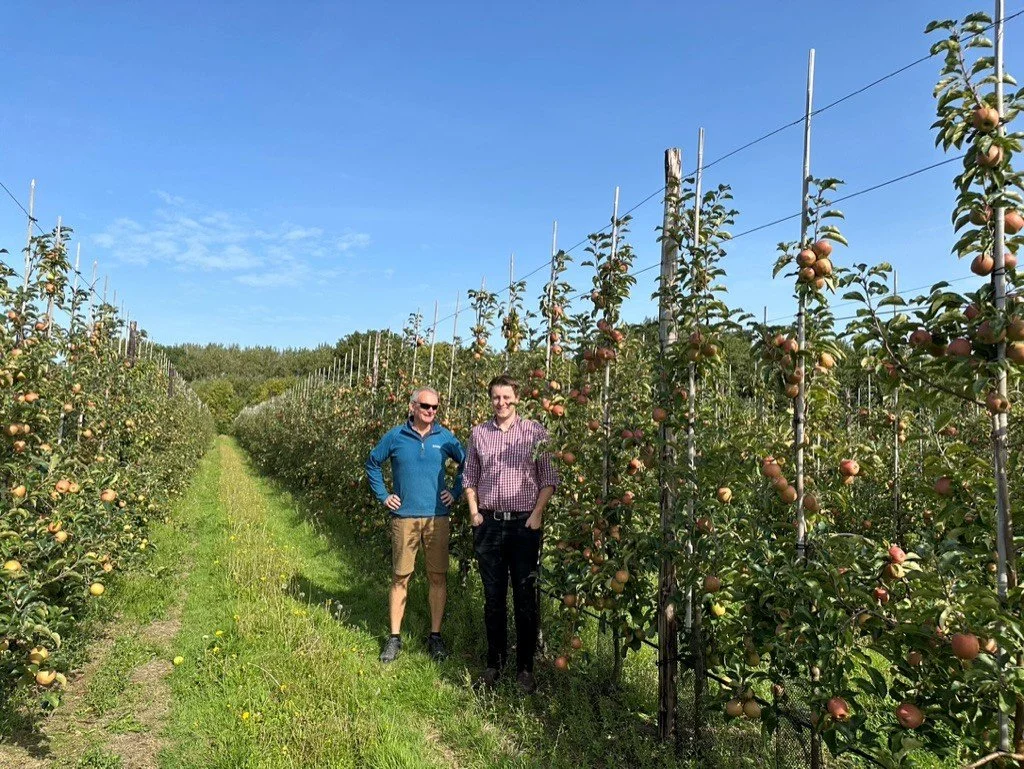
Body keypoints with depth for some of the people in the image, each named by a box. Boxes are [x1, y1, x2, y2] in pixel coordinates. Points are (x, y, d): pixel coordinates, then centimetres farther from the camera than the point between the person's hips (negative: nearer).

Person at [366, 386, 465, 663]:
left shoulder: (444, 437, 3)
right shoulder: (395, 436, 1)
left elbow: (466, 462, 16)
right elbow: (372, 463, 12)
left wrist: (456, 491, 7)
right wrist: (383, 495, 6)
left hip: (437, 518, 1)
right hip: (404, 517, -1)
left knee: (438, 577, 5)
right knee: (400, 578, 5)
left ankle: (435, 636, 18)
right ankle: (394, 637, 17)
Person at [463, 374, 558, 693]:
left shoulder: (535, 431, 0)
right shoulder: (479, 433, 8)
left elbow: (549, 478, 1)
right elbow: (469, 478, 14)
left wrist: (537, 514, -8)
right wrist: (474, 512, 3)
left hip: (524, 523, -2)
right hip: (488, 523, 2)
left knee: (525, 598, 3)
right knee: (493, 597, 10)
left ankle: (525, 667, 16)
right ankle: (494, 663, 23)